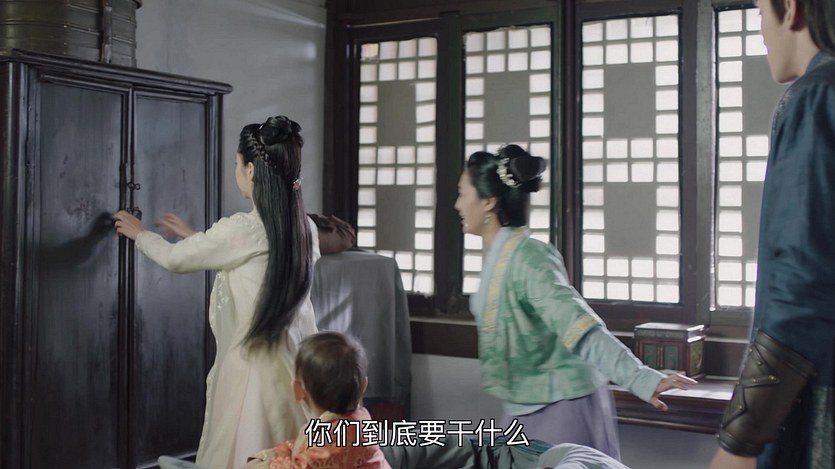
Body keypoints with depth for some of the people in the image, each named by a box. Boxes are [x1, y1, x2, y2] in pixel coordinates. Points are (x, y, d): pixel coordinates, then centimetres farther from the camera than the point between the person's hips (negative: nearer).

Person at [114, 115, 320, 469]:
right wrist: (193, 236, 31)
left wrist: (139, 233, 19)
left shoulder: (242, 228, -16)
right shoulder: (305, 229, 4)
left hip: (254, 364, -7)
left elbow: (176, 259, -1)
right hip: (295, 362, 7)